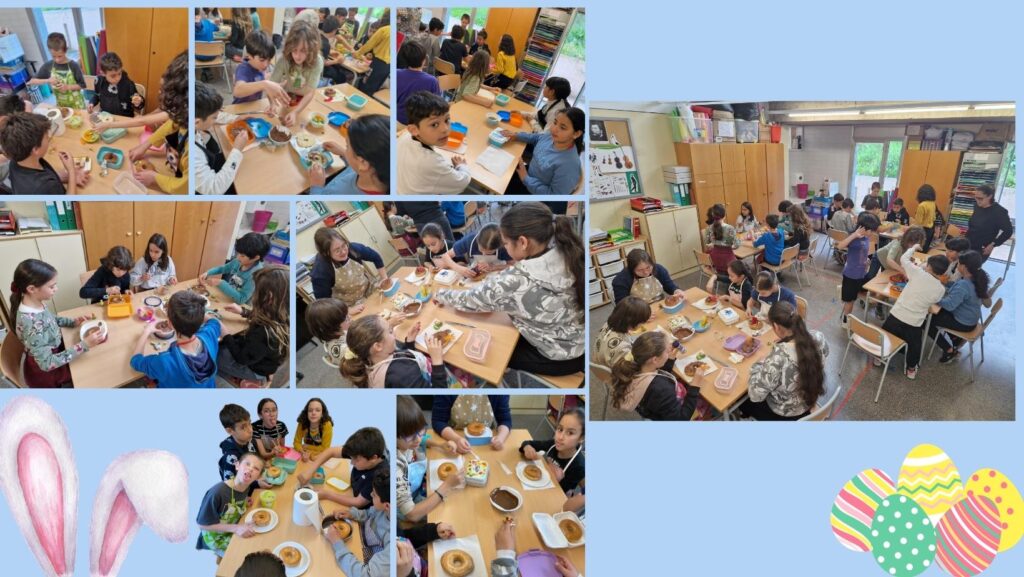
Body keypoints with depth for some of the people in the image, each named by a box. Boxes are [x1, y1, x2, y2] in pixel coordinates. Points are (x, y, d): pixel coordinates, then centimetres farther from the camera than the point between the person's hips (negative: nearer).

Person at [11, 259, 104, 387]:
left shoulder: (36, 303, -13)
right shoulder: (30, 322, -38)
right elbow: (47, 363, -36)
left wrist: (73, 322, -3)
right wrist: (84, 345, -38)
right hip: (43, 372, -7)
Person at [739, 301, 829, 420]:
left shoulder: (778, 358, -42)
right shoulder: (818, 338, -22)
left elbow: (755, 395, -29)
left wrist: (759, 365, -13)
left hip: (785, 416, -5)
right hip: (810, 403, 6)